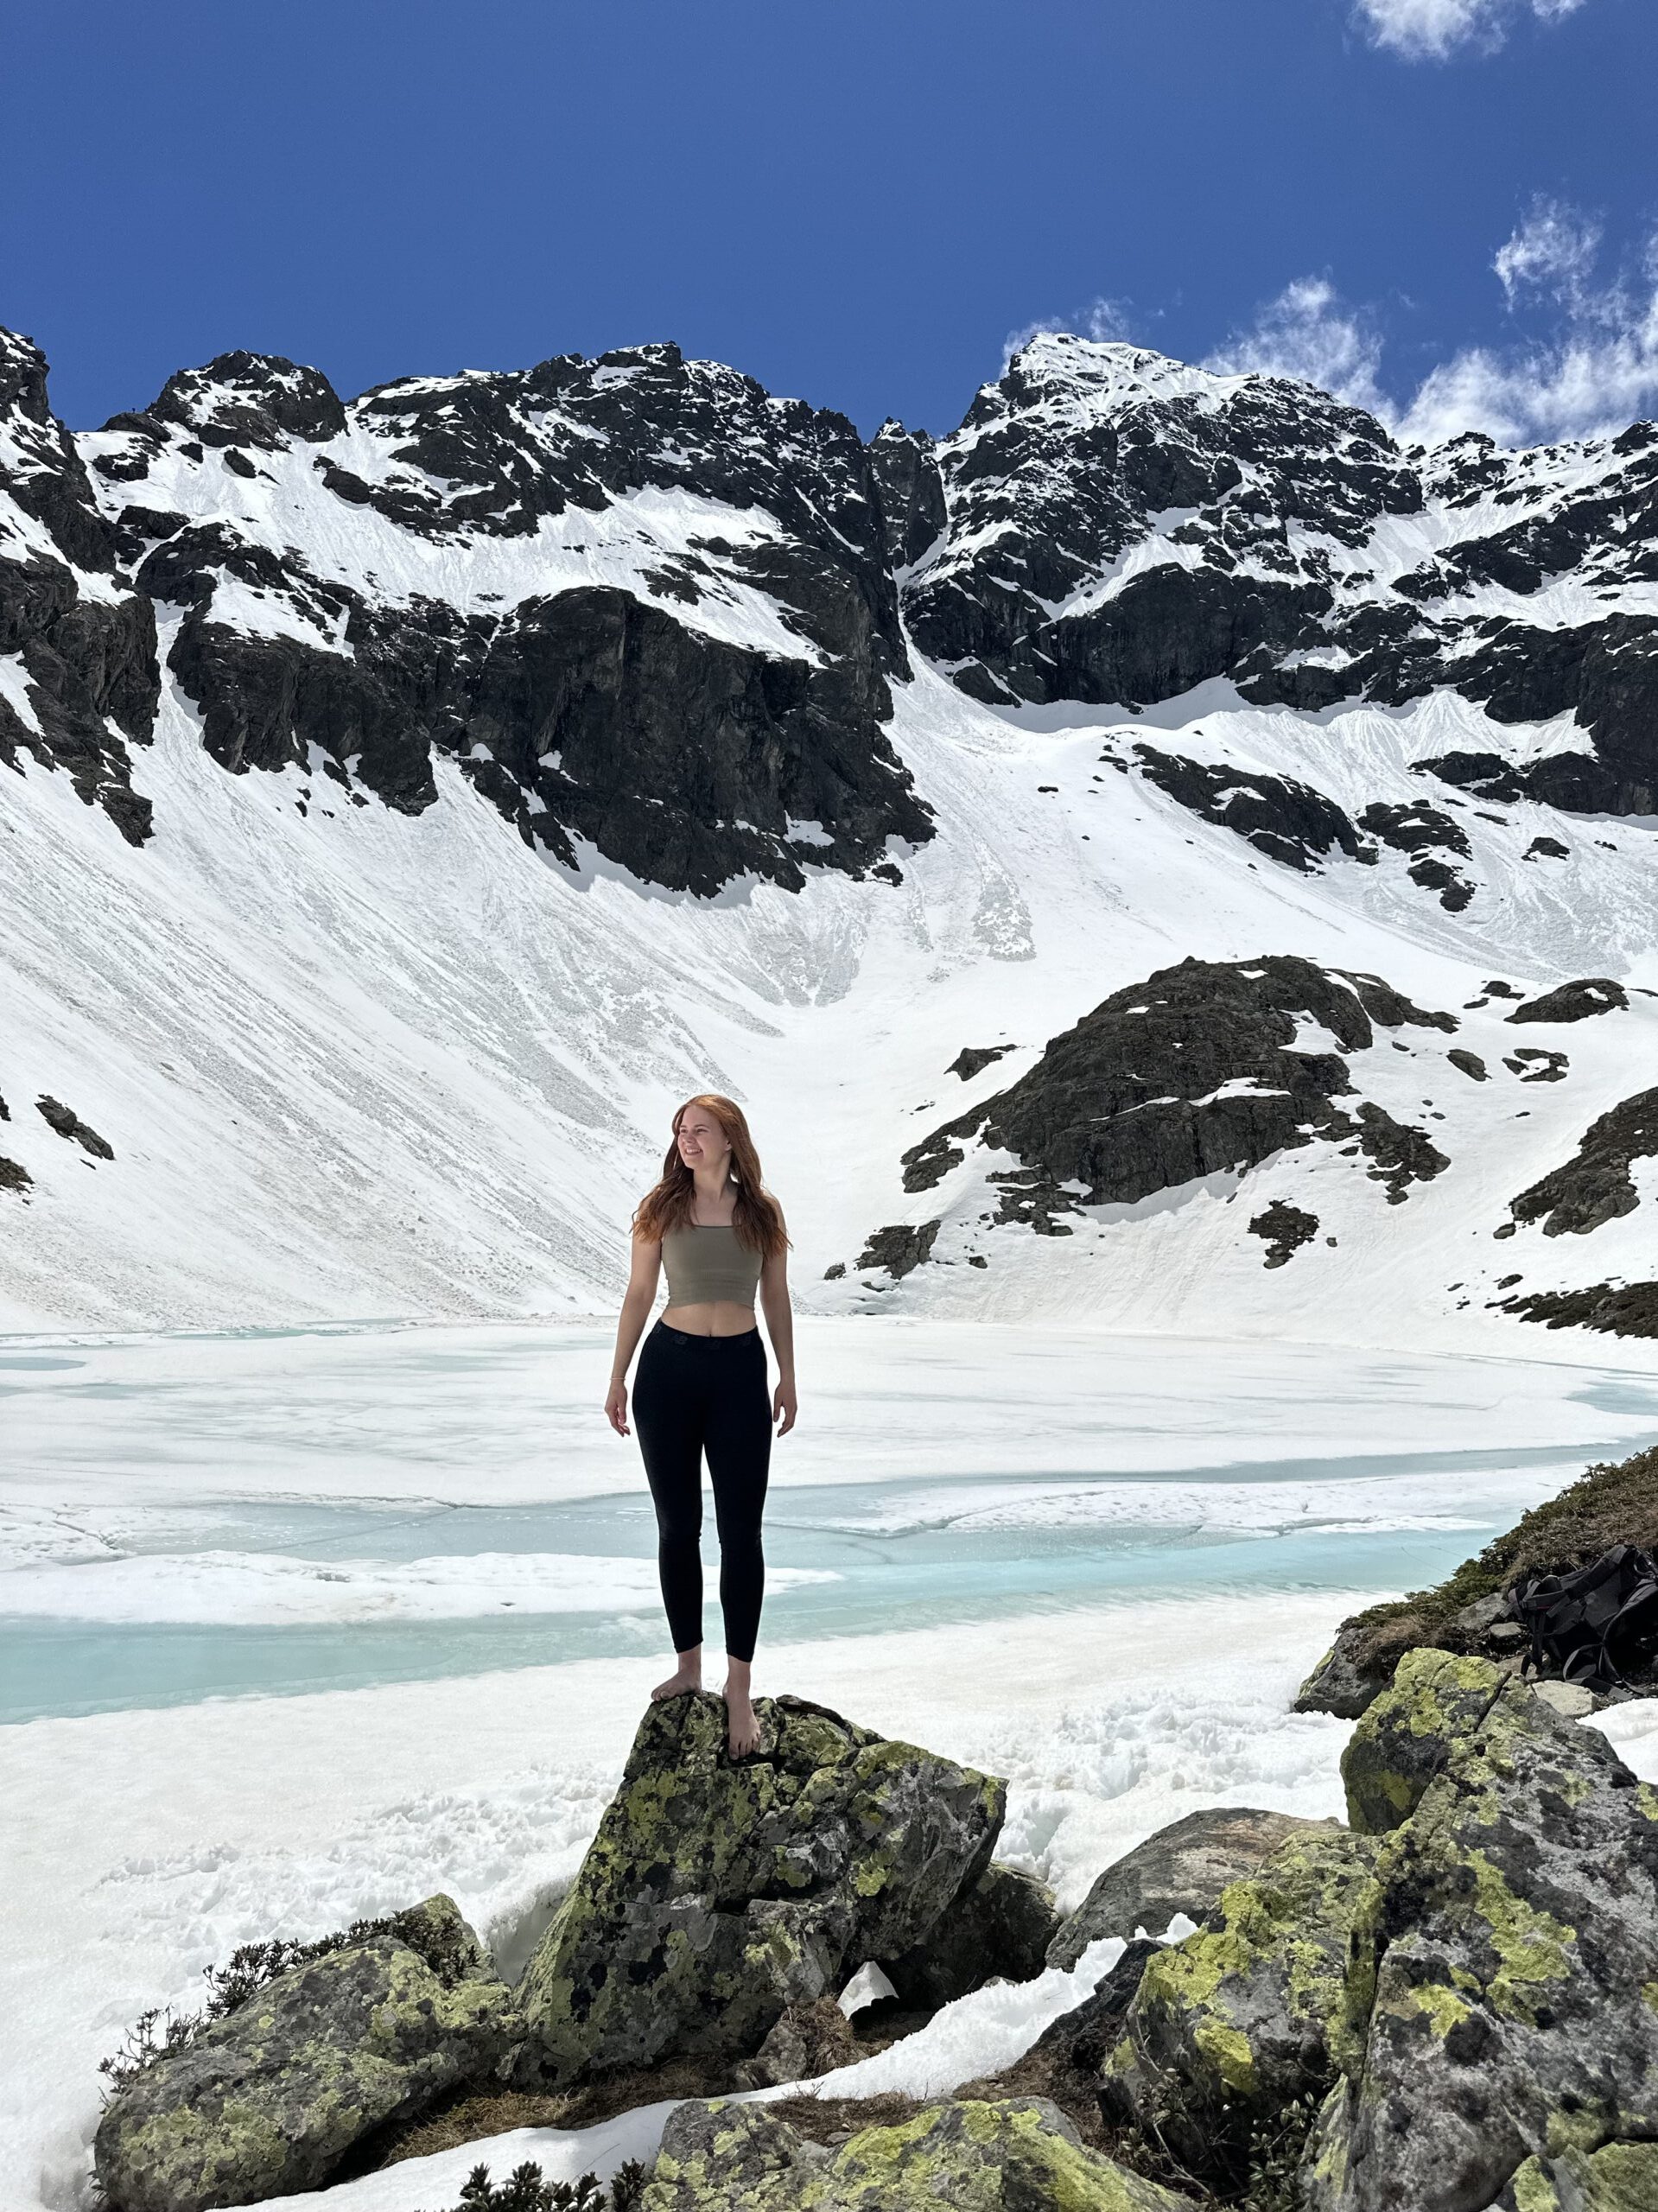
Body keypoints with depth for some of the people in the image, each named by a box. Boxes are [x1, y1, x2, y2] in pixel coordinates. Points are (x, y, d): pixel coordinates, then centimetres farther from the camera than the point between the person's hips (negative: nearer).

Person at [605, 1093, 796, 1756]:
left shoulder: (761, 1210, 4)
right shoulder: (661, 1206, 2)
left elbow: (775, 1297, 10)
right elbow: (639, 1293, 5)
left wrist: (787, 1377, 8)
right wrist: (617, 1377, 3)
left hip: (740, 1370, 0)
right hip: (669, 1366, 1)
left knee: (740, 1529, -2)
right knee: (677, 1526, 9)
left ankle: (739, 1688, 5)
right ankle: (688, 1665, 23)